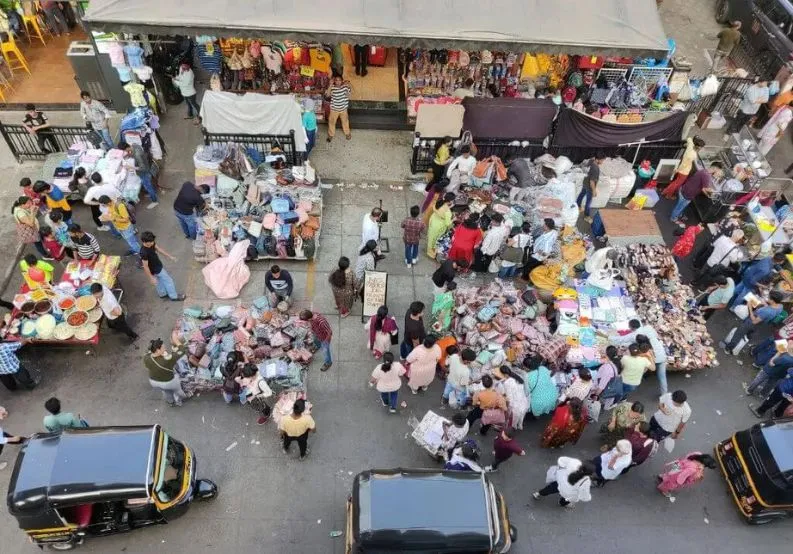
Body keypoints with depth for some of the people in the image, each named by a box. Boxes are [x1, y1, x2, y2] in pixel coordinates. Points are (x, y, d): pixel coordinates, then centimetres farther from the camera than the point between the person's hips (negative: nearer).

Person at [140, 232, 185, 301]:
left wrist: (170, 256, 11)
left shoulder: (152, 244, -16)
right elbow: (145, 267, -28)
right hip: (156, 270, -8)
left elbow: (159, 249, 3)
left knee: (160, 281, 29)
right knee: (168, 281, 10)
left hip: (158, 266, 8)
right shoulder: (144, 253, -38)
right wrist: (152, 278, -20)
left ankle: (162, 294, 53)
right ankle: (174, 296, 31)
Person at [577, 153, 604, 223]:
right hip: (589, 186, -9)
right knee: (589, 201, 10)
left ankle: (577, 206, 56)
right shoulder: (595, 169, -40)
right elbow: (592, 181, -31)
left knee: (582, 193, 31)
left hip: (585, 182, 9)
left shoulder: (592, 161, -13)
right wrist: (594, 190, -18)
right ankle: (587, 216, 28)